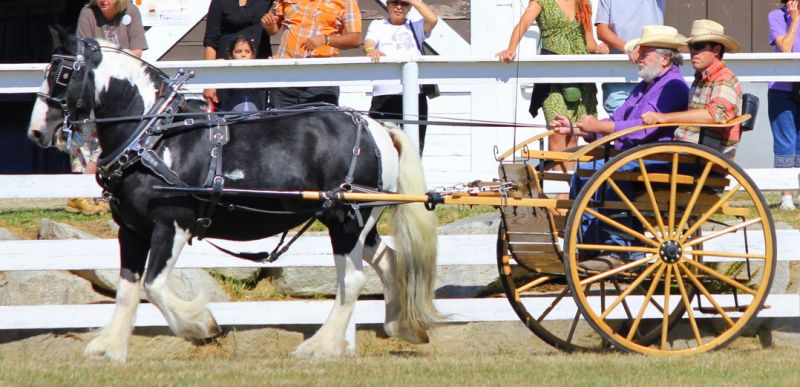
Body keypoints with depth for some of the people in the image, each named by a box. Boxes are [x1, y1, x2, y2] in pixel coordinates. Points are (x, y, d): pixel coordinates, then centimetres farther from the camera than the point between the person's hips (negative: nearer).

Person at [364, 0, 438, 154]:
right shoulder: (377, 25, 16)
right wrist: (371, 50, -27)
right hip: (384, 94, -2)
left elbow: (432, 19, 0)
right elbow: (368, 43, -4)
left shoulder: (415, 27, 19)